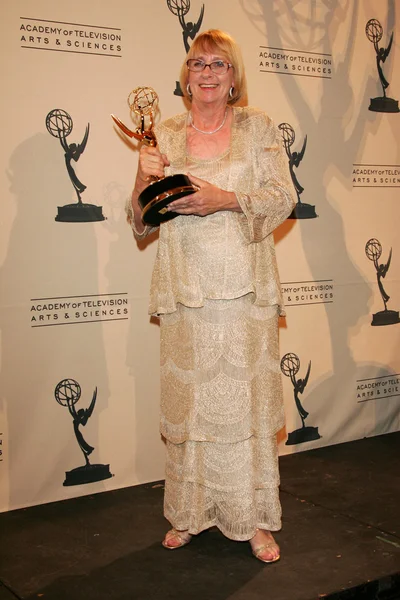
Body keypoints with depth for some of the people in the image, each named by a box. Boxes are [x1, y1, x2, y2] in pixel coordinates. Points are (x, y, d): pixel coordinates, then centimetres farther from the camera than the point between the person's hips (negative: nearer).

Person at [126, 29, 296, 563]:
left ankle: (255, 519, 14)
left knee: (247, 398, 1)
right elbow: (141, 221, 12)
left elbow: (283, 197, 0)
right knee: (189, 400, 5)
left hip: (245, 286, -1)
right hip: (185, 288, 2)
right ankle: (191, 514, 20)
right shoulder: (165, 136, 12)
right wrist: (143, 182, -10)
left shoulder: (258, 127, 8)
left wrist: (226, 199, -15)